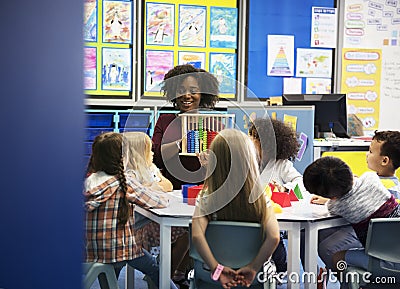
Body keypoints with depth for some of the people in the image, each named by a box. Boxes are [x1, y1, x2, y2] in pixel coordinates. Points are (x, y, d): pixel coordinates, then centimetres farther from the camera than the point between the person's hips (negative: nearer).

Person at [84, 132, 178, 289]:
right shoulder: (125, 181, -14)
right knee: (156, 269, 19)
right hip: (120, 250, -5)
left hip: (92, 252, 5)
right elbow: (161, 202, -9)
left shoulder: (88, 181, -1)